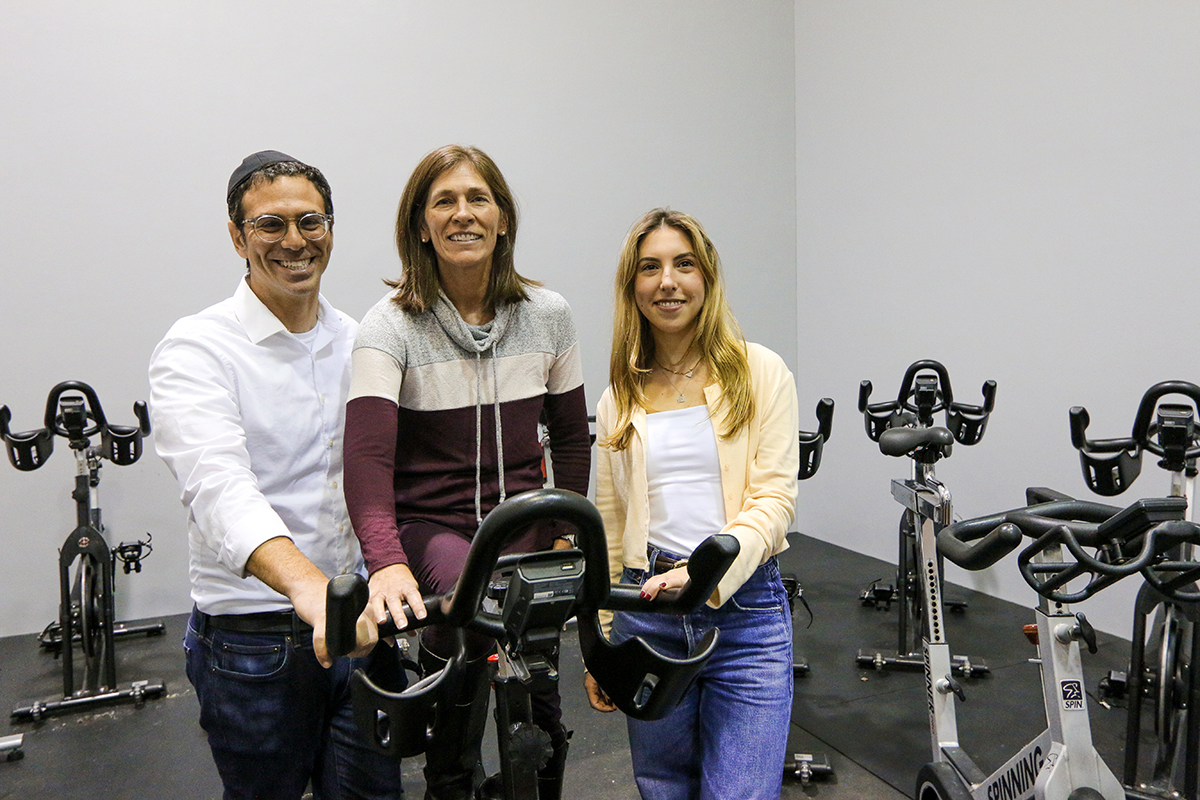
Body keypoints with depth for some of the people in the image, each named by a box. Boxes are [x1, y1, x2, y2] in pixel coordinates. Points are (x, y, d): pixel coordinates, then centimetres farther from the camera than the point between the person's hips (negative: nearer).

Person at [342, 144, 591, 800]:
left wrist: (565, 536, 3)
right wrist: (386, 562, -39)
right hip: (430, 524, -3)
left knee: (541, 722, 4)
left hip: (524, 523, 3)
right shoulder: (390, 326, -11)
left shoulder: (547, 315, -1)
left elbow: (571, 437, 9)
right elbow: (366, 454, -23)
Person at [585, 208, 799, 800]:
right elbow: (608, 527, 10)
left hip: (745, 611, -2)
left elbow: (774, 497, -7)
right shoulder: (619, 397, 8)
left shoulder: (760, 373, -1)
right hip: (645, 612, 3)